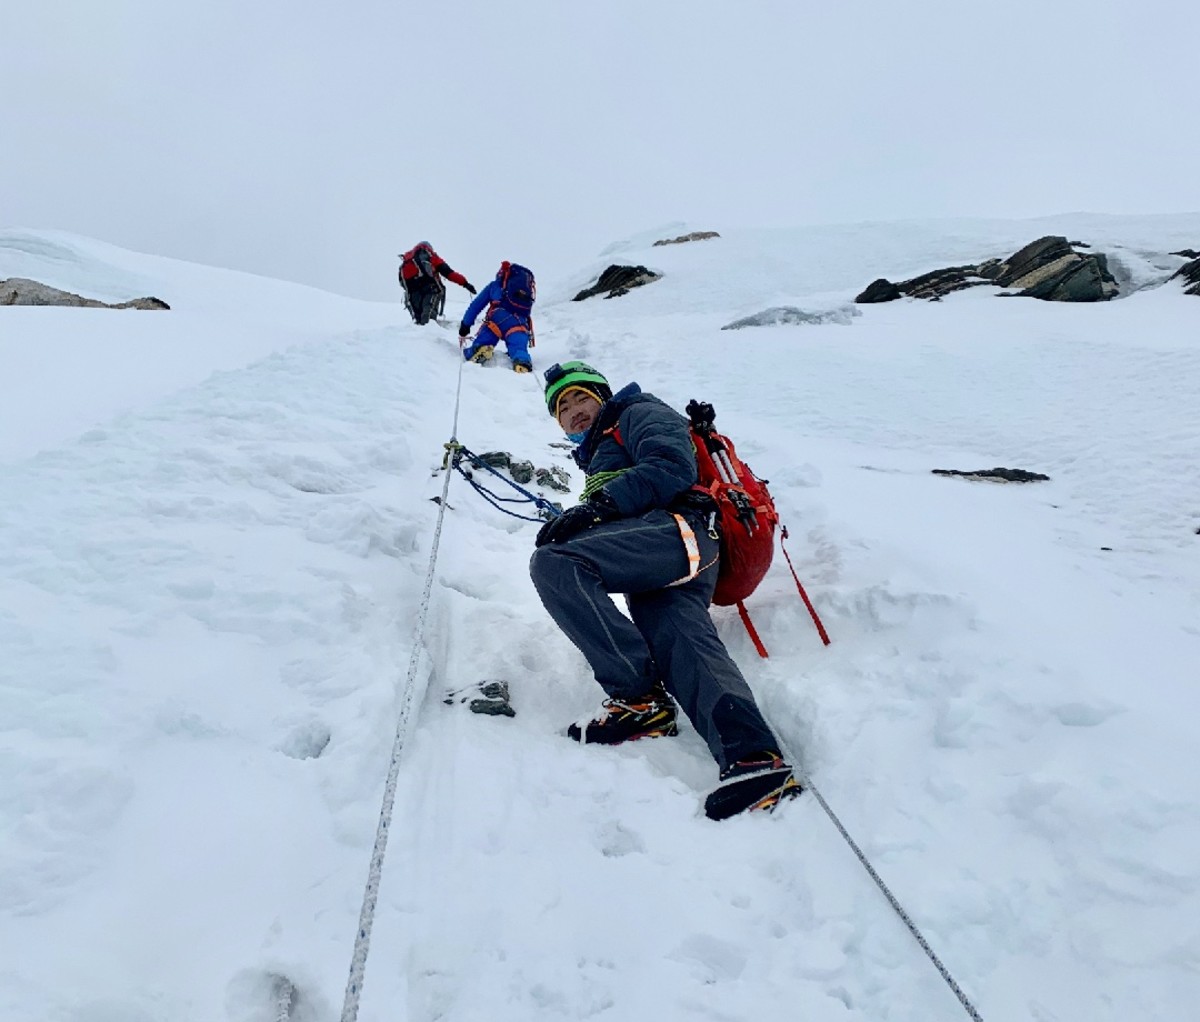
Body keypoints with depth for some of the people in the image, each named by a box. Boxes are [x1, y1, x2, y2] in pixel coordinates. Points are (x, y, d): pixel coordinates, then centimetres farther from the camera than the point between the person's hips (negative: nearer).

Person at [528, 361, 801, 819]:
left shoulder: (639, 413, 19)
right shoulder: (597, 456, 46)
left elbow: (672, 465, -3)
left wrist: (600, 506, -12)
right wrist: (572, 523, 14)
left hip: (676, 527, -7)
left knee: (552, 562, -26)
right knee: (683, 641, -23)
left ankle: (639, 698, -31)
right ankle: (754, 759, -46)